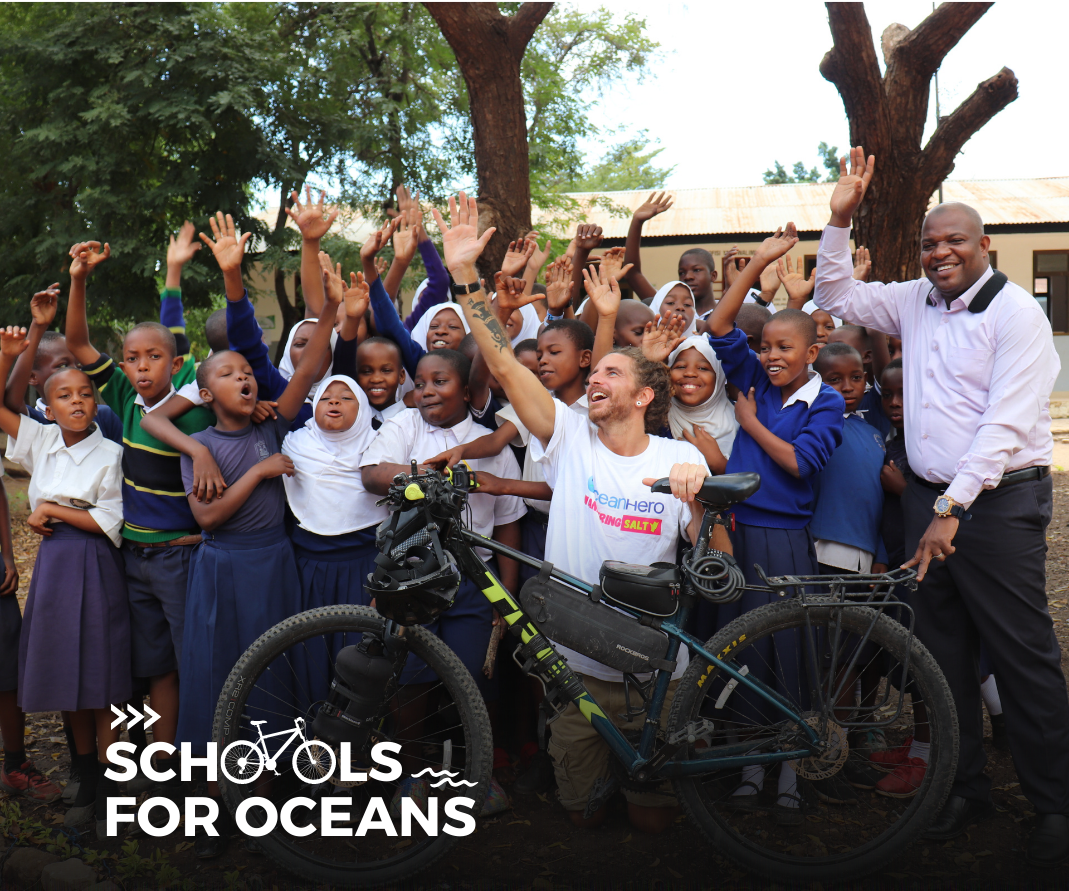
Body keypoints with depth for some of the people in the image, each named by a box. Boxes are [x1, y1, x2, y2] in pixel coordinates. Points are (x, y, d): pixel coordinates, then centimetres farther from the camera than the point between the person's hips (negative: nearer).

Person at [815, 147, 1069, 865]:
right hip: (929, 497, 7)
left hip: (998, 501, -6)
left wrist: (953, 507, -19)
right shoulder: (917, 302, 11)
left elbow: (1005, 423, -15)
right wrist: (841, 219, 8)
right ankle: (966, 787, 25)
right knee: (943, 651, 12)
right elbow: (837, 296, 21)